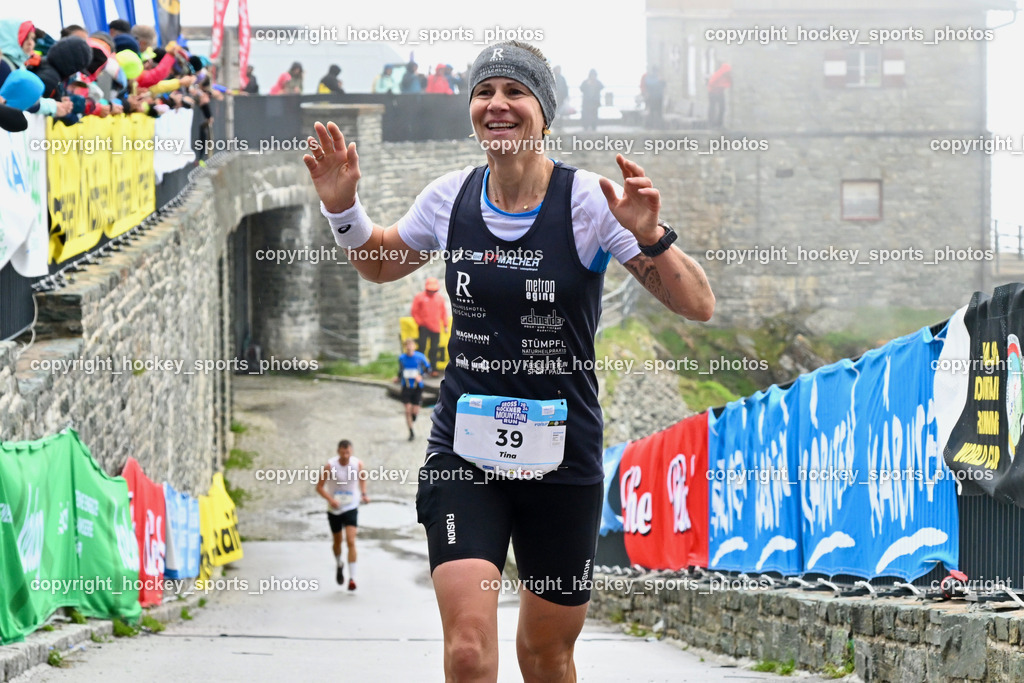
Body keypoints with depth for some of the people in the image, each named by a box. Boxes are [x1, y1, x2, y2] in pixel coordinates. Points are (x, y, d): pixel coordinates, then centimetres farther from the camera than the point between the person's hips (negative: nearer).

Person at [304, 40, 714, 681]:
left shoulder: (589, 201, -9)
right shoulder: (451, 197, 1)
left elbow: (698, 305, -11)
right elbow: (379, 265, 22)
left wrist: (651, 236, -29)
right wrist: (342, 206, 4)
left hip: (562, 458, -1)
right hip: (465, 452, 1)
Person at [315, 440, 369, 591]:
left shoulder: (358, 464, -10)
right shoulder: (330, 466, -16)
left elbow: (362, 477, 13)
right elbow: (319, 487, -10)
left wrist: (363, 494, -2)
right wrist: (330, 499, -26)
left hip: (351, 508, -1)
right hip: (334, 509, 1)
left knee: (351, 542, -15)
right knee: (337, 542, 17)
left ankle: (352, 578, -14)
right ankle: (339, 565, 48)